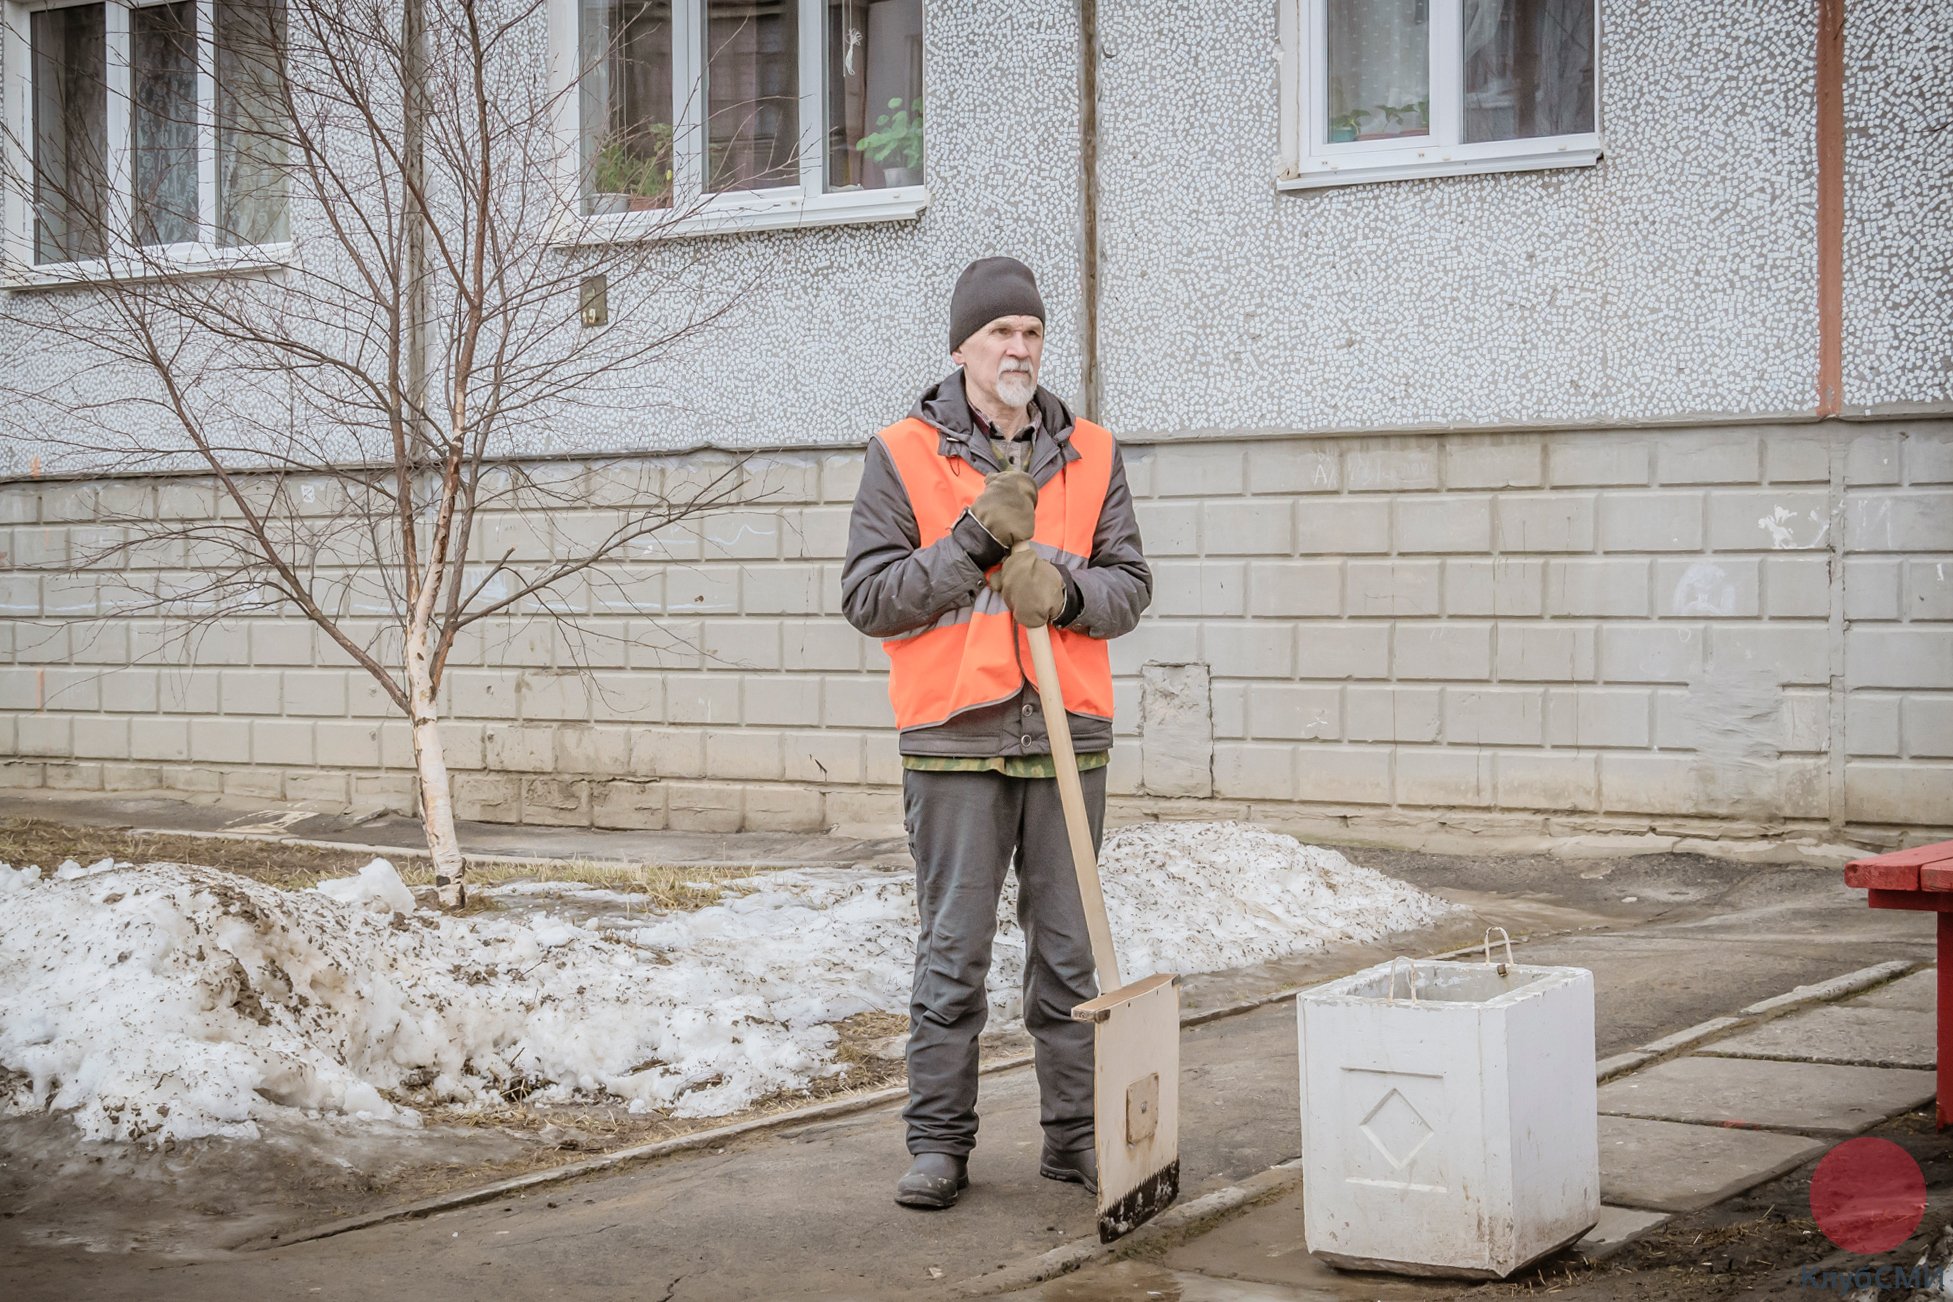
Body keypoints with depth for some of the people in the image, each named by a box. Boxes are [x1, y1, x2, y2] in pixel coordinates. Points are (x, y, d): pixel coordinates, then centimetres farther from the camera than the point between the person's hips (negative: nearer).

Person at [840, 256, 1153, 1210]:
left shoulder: (1091, 455, 11)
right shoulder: (902, 455, 1)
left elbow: (1130, 583, 9)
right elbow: (868, 596, -4)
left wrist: (1067, 589, -12)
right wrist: (975, 542, -13)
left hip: (1067, 739, 3)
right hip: (954, 744, -3)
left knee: (1066, 950, 8)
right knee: (953, 950, 1)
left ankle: (1074, 1136, 17)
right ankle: (938, 1142, 9)